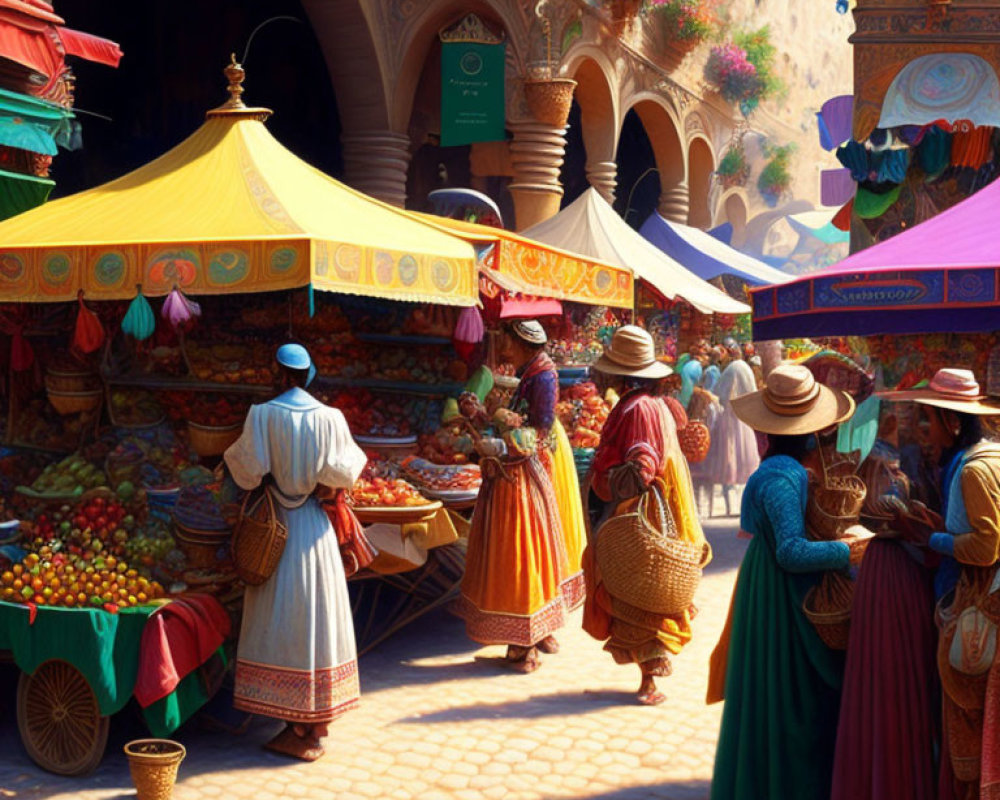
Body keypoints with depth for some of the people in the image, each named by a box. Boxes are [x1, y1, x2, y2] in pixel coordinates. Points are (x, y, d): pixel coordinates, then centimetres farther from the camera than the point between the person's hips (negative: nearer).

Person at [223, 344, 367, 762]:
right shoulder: (329, 418, -6)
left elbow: (248, 470, -11)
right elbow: (343, 473, -7)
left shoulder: (262, 415, -10)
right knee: (315, 616, 11)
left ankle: (299, 728, 9)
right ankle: (316, 723, 19)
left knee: (282, 619, 5)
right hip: (314, 528, 2)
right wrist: (355, 454, 13)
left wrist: (230, 458, 10)